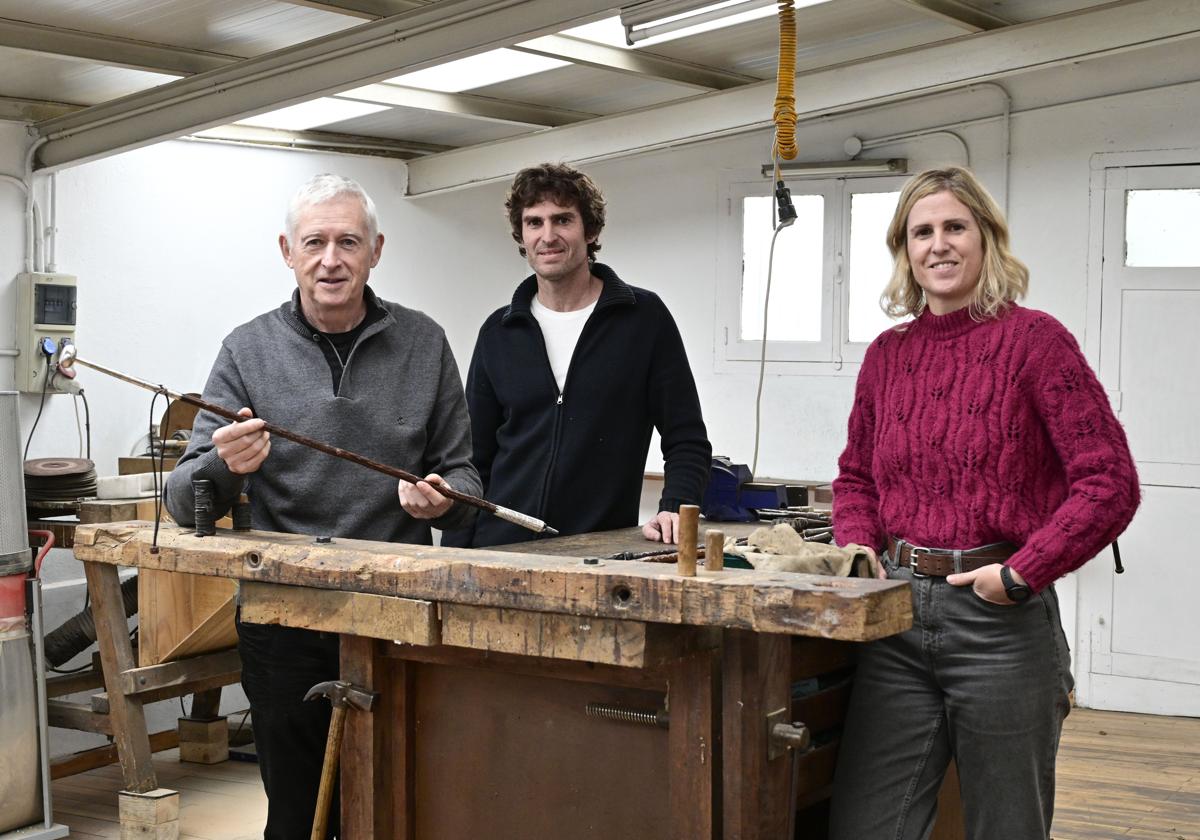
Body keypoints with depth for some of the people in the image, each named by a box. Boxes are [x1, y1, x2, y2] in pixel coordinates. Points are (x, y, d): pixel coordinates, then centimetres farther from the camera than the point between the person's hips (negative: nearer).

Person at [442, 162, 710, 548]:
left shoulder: (644, 318, -1)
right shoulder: (499, 332, 9)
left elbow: (687, 441, 1)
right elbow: (474, 459, 11)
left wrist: (673, 509, -16)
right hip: (500, 547, 3)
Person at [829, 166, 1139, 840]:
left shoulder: (1034, 340, -6)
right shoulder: (887, 354, 10)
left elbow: (1110, 482, -10)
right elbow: (856, 476, 22)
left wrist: (1023, 573, -13)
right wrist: (860, 546, 3)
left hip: (1000, 616, -4)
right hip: (899, 612, 4)